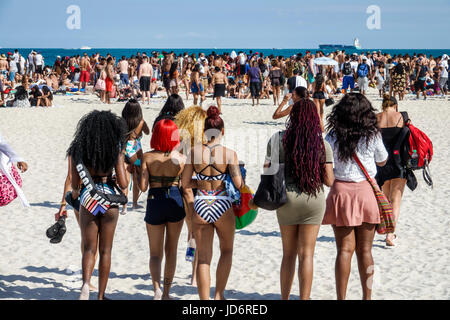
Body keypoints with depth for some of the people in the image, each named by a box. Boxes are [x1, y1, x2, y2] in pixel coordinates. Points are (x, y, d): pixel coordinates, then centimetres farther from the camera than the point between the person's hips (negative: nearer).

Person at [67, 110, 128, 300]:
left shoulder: (78, 150, -3)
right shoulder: (116, 150, -7)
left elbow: (75, 183, -1)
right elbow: (123, 184, -10)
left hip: (88, 199, 1)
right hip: (109, 200, 0)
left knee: (89, 248, 11)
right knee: (105, 250, 12)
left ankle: (86, 283, -14)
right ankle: (101, 295, 16)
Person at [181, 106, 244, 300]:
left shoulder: (195, 151, -2)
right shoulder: (229, 154, -8)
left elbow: (185, 182, 2)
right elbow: (238, 184, -12)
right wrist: (242, 181, 11)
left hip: (200, 206, 1)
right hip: (222, 207, -1)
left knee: (203, 258, 9)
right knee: (227, 250, 24)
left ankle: (205, 300, 6)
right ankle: (219, 295, 19)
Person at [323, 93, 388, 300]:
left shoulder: (333, 137, -5)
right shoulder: (372, 137, -5)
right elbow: (382, 161, 11)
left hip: (341, 192, 0)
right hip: (366, 192, 0)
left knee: (345, 250, 4)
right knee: (365, 251, 9)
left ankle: (341, 298, 3)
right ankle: (367, 296, 18)